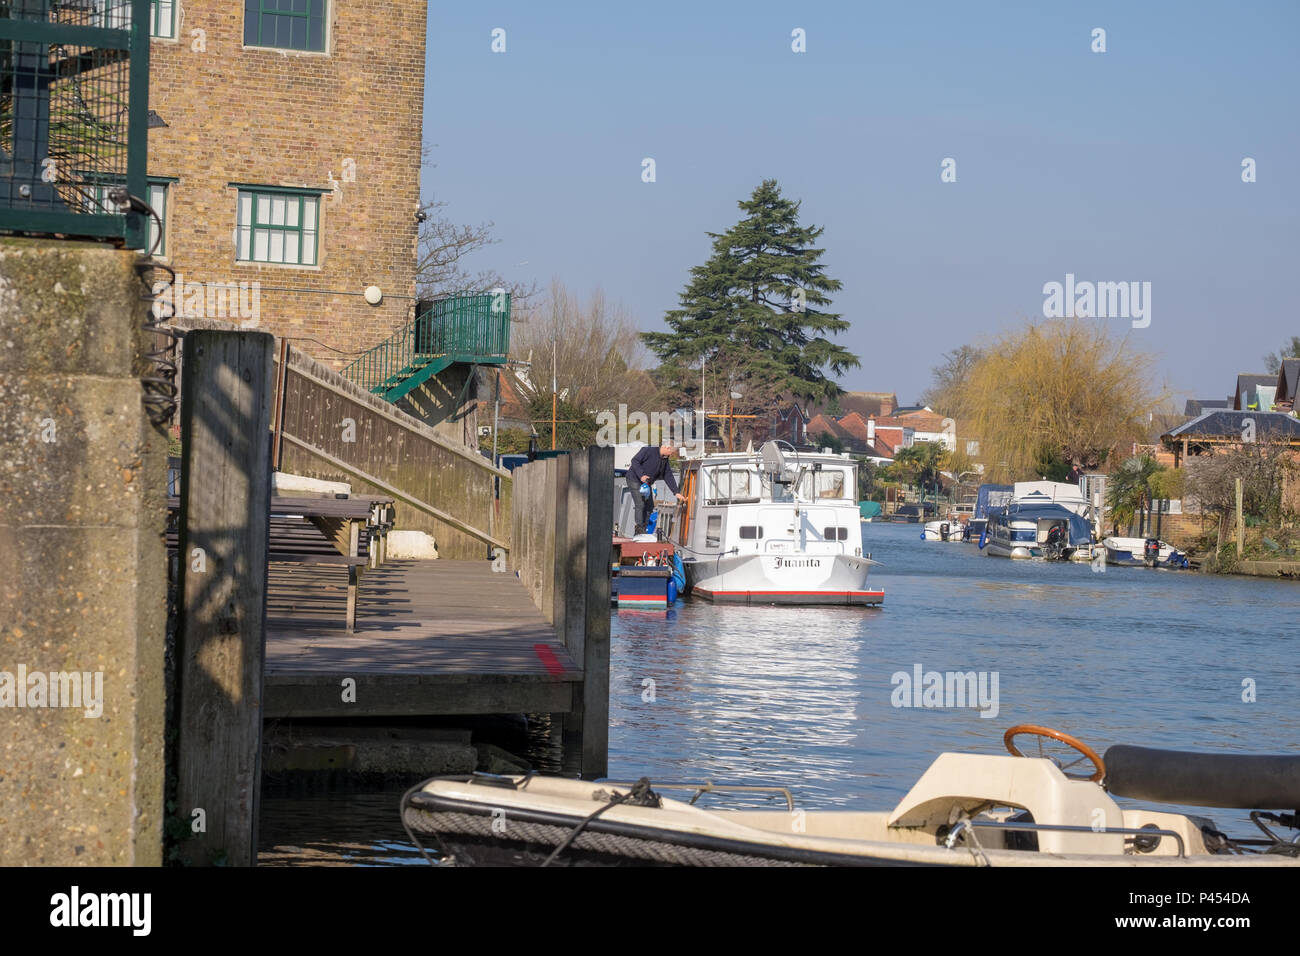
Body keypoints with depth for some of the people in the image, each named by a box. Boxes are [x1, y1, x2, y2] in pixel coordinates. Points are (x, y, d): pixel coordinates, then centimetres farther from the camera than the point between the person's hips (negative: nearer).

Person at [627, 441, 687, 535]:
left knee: (649, 506, 5)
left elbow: (669, 477, 8)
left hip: (646, 483, 8)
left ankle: (643, 529, 11)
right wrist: (641, 475, -30)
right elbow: (635, 461, -20)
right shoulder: (649, 450, -17)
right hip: (635, 479, -8)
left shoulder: (665, 461, 6)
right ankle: (639, 529, -11)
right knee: (640, 504, -15)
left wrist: (677, 493, 2)